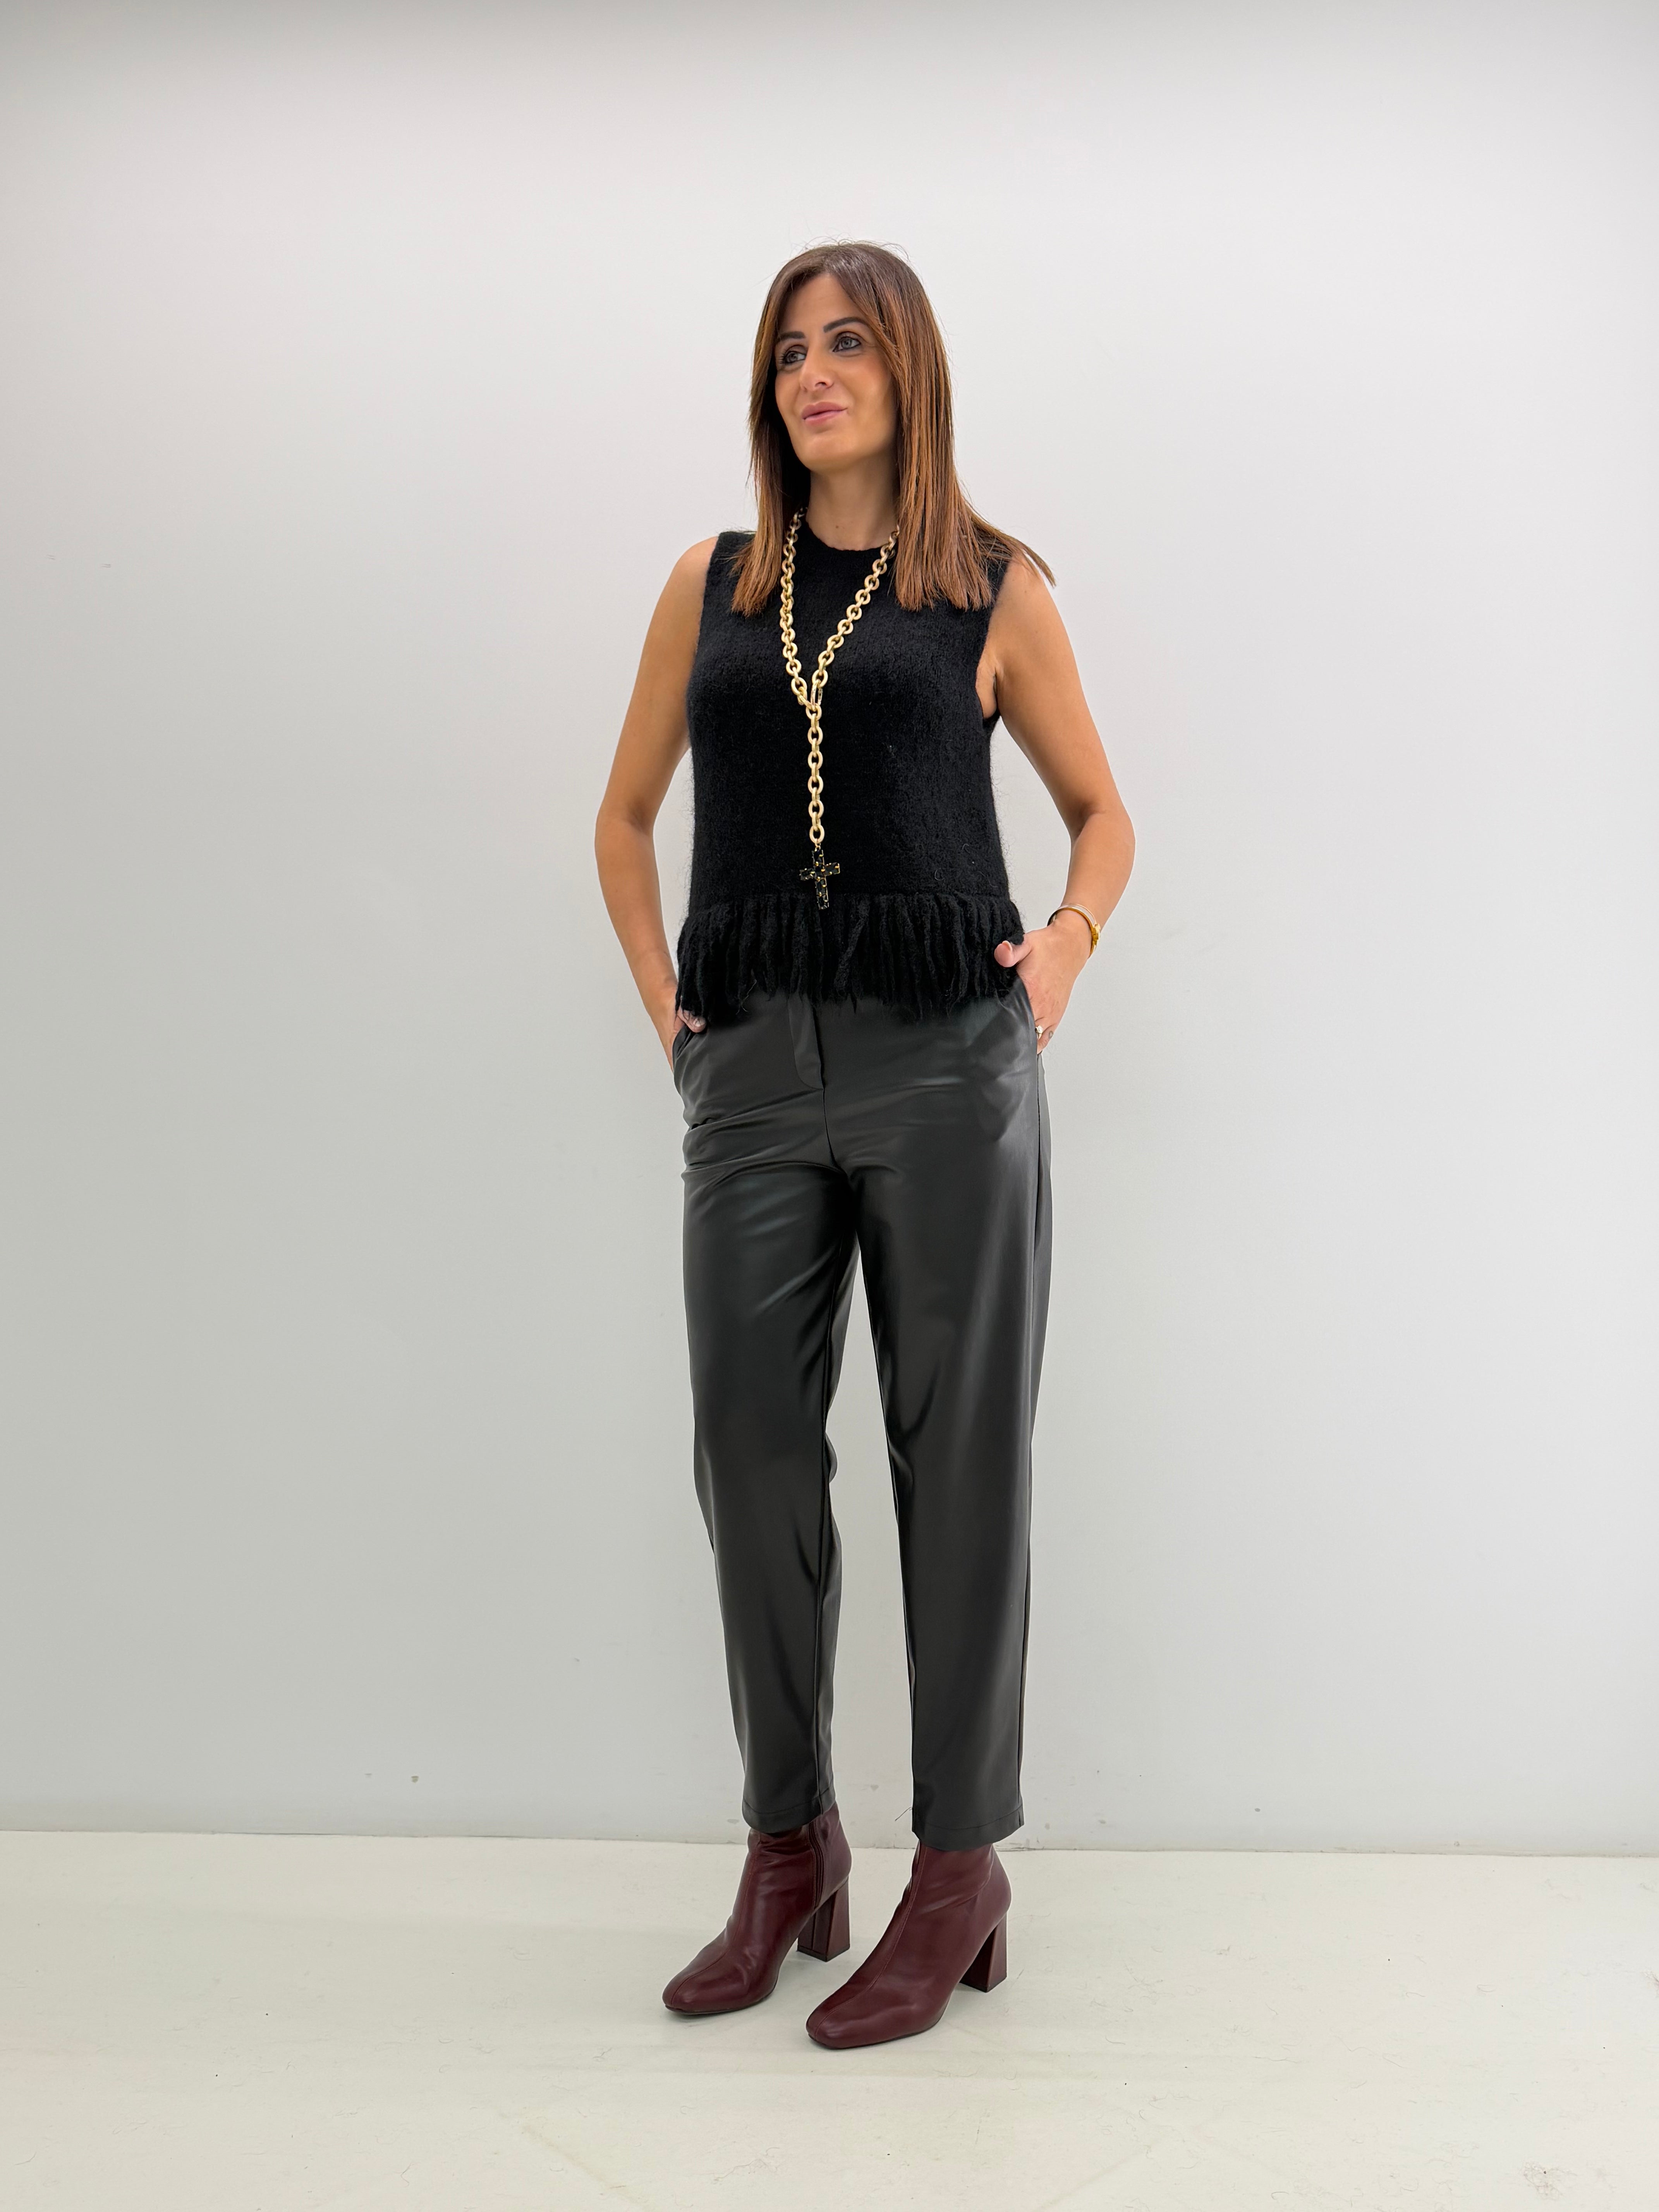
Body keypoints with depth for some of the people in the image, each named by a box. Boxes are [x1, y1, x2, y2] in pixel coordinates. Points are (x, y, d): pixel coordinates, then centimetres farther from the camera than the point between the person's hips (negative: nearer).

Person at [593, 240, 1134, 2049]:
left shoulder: (997, 590, 8)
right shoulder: (710, 585, 14)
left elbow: (1102, 811, 16)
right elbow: (625, 817, 22)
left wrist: (1067, 945, -4)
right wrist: (663, 1003, 9)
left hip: (948, 1065, -2)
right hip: (756, 1079, 3)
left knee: (959, 1459, 2)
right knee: (752, 1454, 6)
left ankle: (960, 1872, 17)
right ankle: (788, 1849, 24)